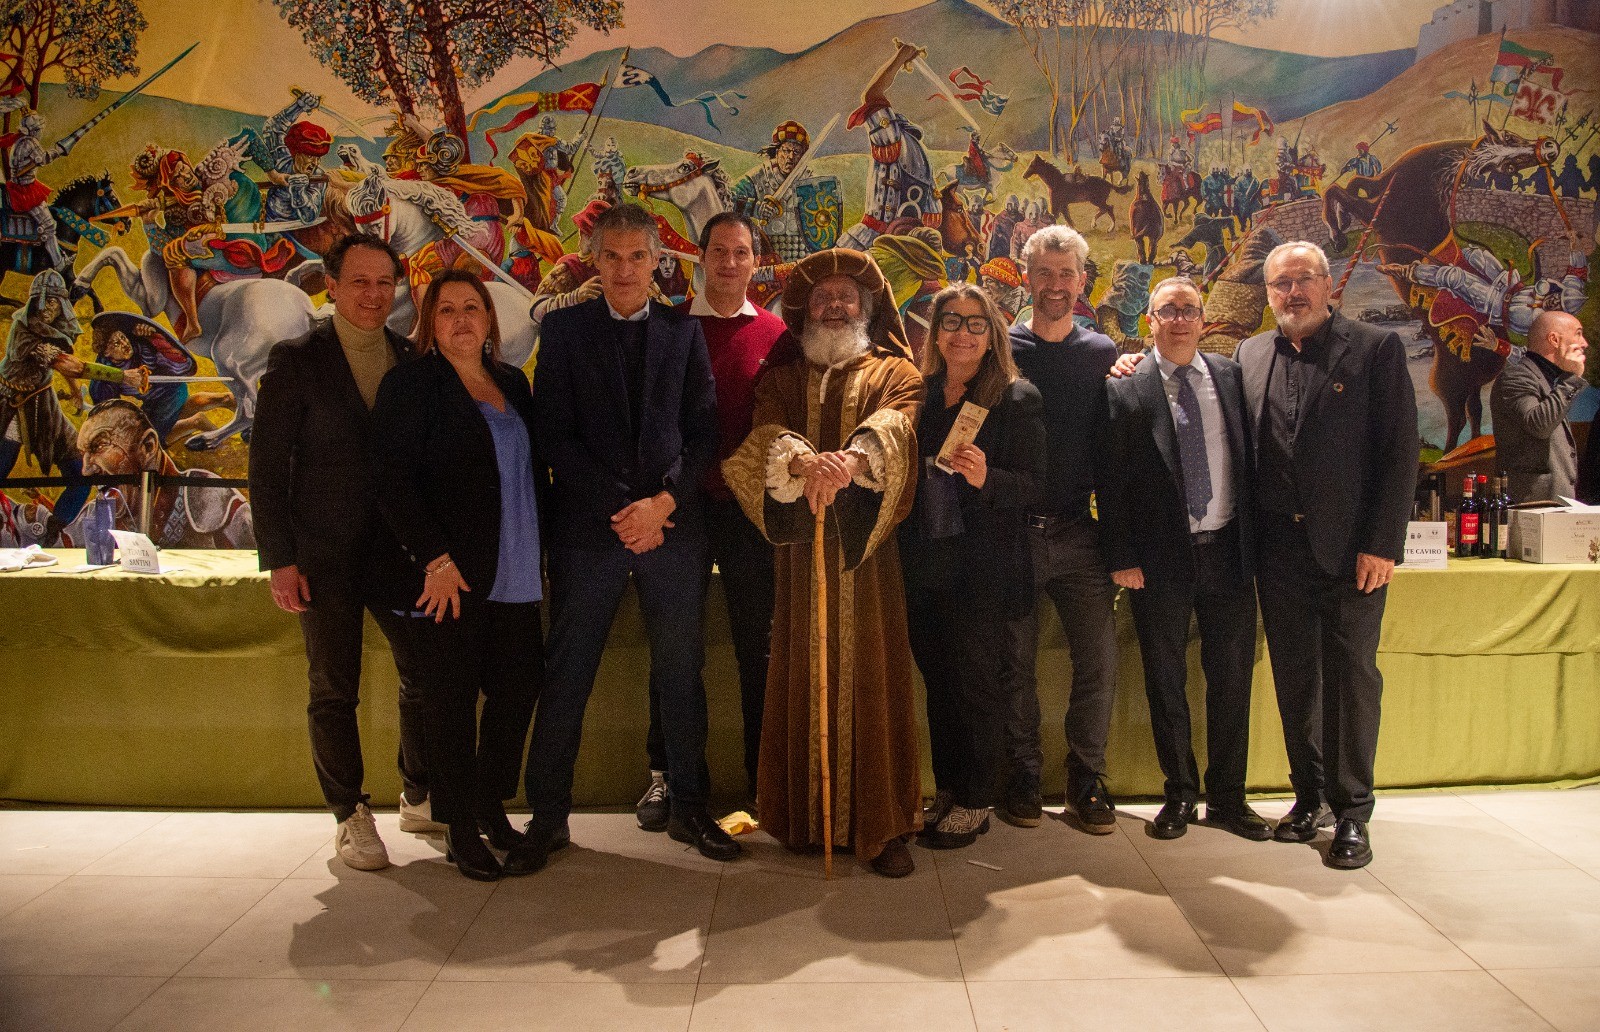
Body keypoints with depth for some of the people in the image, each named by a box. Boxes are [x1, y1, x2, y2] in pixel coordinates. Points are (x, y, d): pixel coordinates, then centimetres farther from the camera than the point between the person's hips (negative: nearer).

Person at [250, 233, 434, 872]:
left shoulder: (412, 360, 7)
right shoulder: (296, 361, -2)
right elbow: (266, 465, -4)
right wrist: (279, 559, -10)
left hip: (399, 548, 3)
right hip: (325, 555, -3)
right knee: (334, 691, 4)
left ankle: (420, 799, 25)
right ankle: (351, 816, 19)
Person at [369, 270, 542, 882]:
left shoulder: (512, 384, 14)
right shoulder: (411, 384, -3)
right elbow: (393, 481, -10)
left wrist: (542, 552, 8)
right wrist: (435, 559, -16)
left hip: (514, 577, 5)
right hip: (449, 577, -5)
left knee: (517, 690, 8)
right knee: (452, 704, 3)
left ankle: (492, 808, 27)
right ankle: (460, 830, 17)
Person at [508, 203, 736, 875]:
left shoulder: (684, 332, 10)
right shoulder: (565, 328, 6)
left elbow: (704, 433, 6)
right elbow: (554, 435, -1)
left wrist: (663, 502, -9)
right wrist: (620, 511, -9)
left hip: (674, 525, 1)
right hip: (588, 527, -1)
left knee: (681, 674, 7)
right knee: (565, 676, 3)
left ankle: (689, 808, 21)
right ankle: (547, 816, 16)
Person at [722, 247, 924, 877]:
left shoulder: (895, 372, 13)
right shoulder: (782, 374, 18)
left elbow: (899, 419, -11)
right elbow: (764, 428, -4)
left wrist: (853, 456, -33)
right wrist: (803, 458, -27)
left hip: (869, 548, -1)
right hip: (800, 545, 2)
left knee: (871, 675, -3)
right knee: (804, 676, 2)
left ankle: (880, 825, 3)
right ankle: (806, 817, 11)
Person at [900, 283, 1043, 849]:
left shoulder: (1017, 399, -4)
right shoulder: (921, 395, 9)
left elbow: (1033, 485, -7)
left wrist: (985, 478, -26)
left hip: (982, 566, -4)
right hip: (925, 564, 5)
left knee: (976, 681, 1)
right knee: (938, 681, 12)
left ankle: (976, 802, 15)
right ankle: (946, 790, 25)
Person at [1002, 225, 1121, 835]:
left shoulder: (1102, 354, 8)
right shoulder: (1002, 348, 3)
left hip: (1078, 533, 2)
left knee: (1099, 660, -1)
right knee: (1015, 663, 5)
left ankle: (1086, 778, 15)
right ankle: (1023, 775, 20)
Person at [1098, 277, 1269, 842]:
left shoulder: (1232, 377, 7)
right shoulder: (1126, 391, -2)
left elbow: (1250, 460, 8)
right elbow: (1112, 482, -3)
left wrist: (1254, 541, 3)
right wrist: (1122, 558, -8)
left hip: (1228, 551, 3)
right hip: (1160, 558, -2)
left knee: (1232, 679, 8)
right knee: (1166, 683, 7)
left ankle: (1227, 796, 23)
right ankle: (1180, 795, 22)